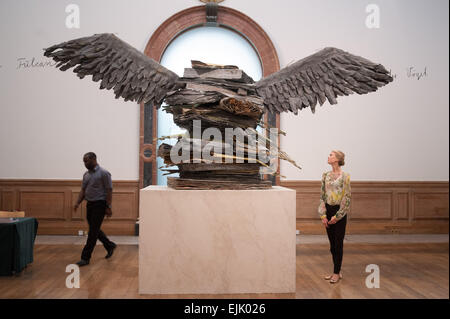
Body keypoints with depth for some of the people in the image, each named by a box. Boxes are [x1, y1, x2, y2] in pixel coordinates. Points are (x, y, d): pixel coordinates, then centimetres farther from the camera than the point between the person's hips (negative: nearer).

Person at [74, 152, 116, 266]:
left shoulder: (103, 173, -12)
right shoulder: (86, 174, 12)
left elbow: (109, 191, -14)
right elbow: (83, 190, 16)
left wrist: (108, 207, -18)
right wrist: (78, 203, 2)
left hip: (100, 204, -8)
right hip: (90, 204, 8)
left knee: (93, 231, -5)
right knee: (94, 229, 15)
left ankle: (85, 258, 0)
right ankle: (110, 246, 34)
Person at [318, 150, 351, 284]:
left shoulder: (344, 176, -10)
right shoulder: (326, 175, 7)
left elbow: (347, 198, -11)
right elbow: (322, 195, 7)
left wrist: (337, 216, -12)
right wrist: (323, 215, 0)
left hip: (339, 212, -6)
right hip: (328, 210, 6)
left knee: (338, 243, 1)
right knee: (332, 243, 12)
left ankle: (337, 272, 11)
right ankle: (336, 271, 23)